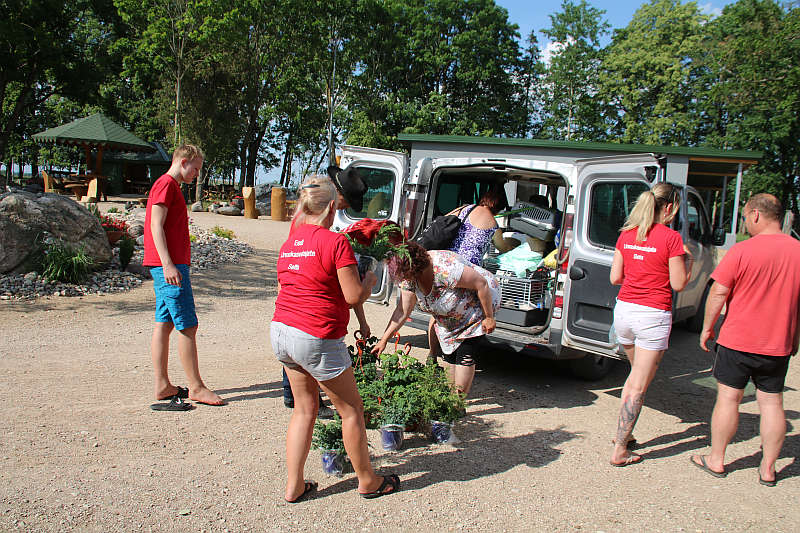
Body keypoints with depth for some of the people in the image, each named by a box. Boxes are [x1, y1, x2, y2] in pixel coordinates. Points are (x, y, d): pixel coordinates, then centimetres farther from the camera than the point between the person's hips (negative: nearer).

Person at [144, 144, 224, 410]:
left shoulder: (170, 186, 22)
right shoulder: (166, 184, -9)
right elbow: (156, 227, -17)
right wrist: (168, 265, -23)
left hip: (168, 266, 10)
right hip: (170, 266, -10)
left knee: (164, 324, 10)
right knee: (187, 326, -6)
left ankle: (162, 385, 15)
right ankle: (196, 387, 1)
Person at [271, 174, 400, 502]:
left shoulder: (289, 243, 9)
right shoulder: (335, 242, -14)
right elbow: (354, 297, -14)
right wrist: (370, 280, 5)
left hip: (280, 331, 8)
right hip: (316, 339, -8)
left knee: (304, 408, 19)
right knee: (351, 409, 10)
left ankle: (294, 486, 23)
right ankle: (368, 481, 25)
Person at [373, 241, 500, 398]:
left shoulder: (445, 269, -40)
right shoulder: (409, 278, -16)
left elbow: (482, 284, -31)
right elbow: (402, 311, -9)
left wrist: (489, 317, -21)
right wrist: (384, 339, -11)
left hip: (477, 307, -7)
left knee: (465, 356, -10)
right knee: (448, 355, 9)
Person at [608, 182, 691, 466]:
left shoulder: (626, 234, 4)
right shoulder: (671, 237, -12)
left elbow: (615, 278, 6)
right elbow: (678, 284, -8)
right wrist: (687, 259, 8)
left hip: (624, 310, 6)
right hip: (653, 315, -6)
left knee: (636, 375, 26)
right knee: (638, 386, 2)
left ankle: (622, 433, 31)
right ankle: (620, 450, 7)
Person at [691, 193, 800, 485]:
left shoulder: (742, 251, -13)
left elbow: (718, 293, -10)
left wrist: (707, 328, 2)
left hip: (737, 340, -4)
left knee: (728, 398, 6)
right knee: (771, 402, 11)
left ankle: (716, 460, 16)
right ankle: (768, 468, 19)